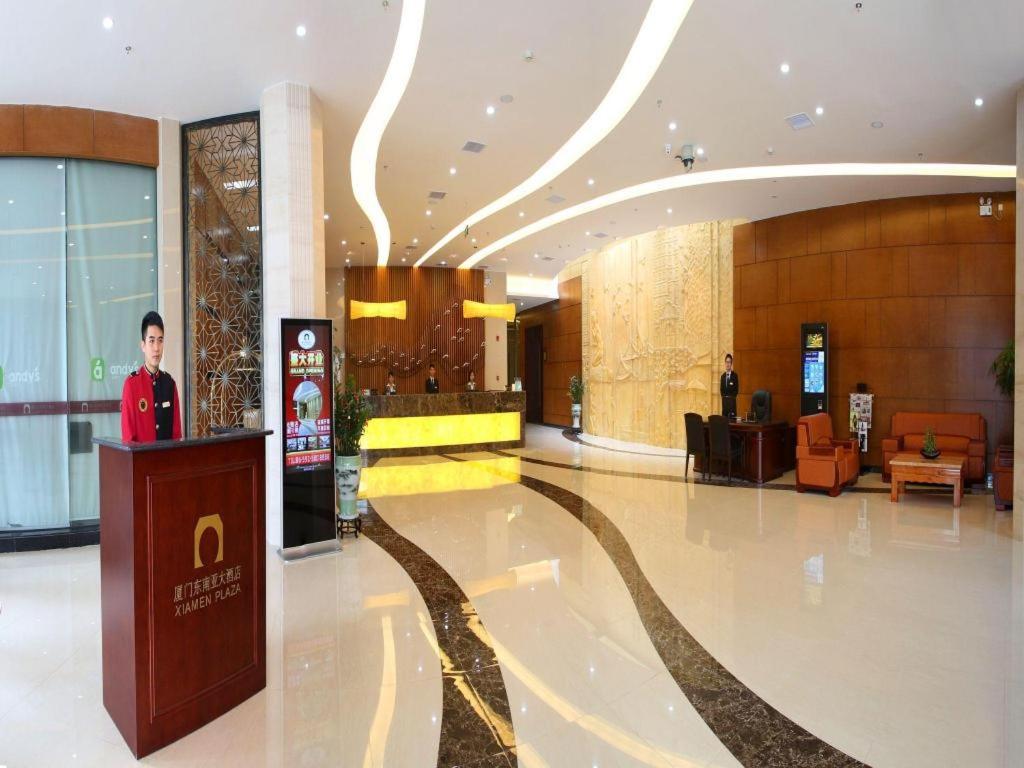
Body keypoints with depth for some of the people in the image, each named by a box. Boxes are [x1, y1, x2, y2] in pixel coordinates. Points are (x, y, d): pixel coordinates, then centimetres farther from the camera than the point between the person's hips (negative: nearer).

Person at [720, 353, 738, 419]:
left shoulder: (735, 375, -3)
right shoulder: (723, 376, 12)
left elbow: (737, 389, -4)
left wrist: (732, 397, -8)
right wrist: (723, 396, 2)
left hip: (732, 400, -4)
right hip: (724, 400, 4)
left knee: (732, 417, -8)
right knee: (724, 417, 4)